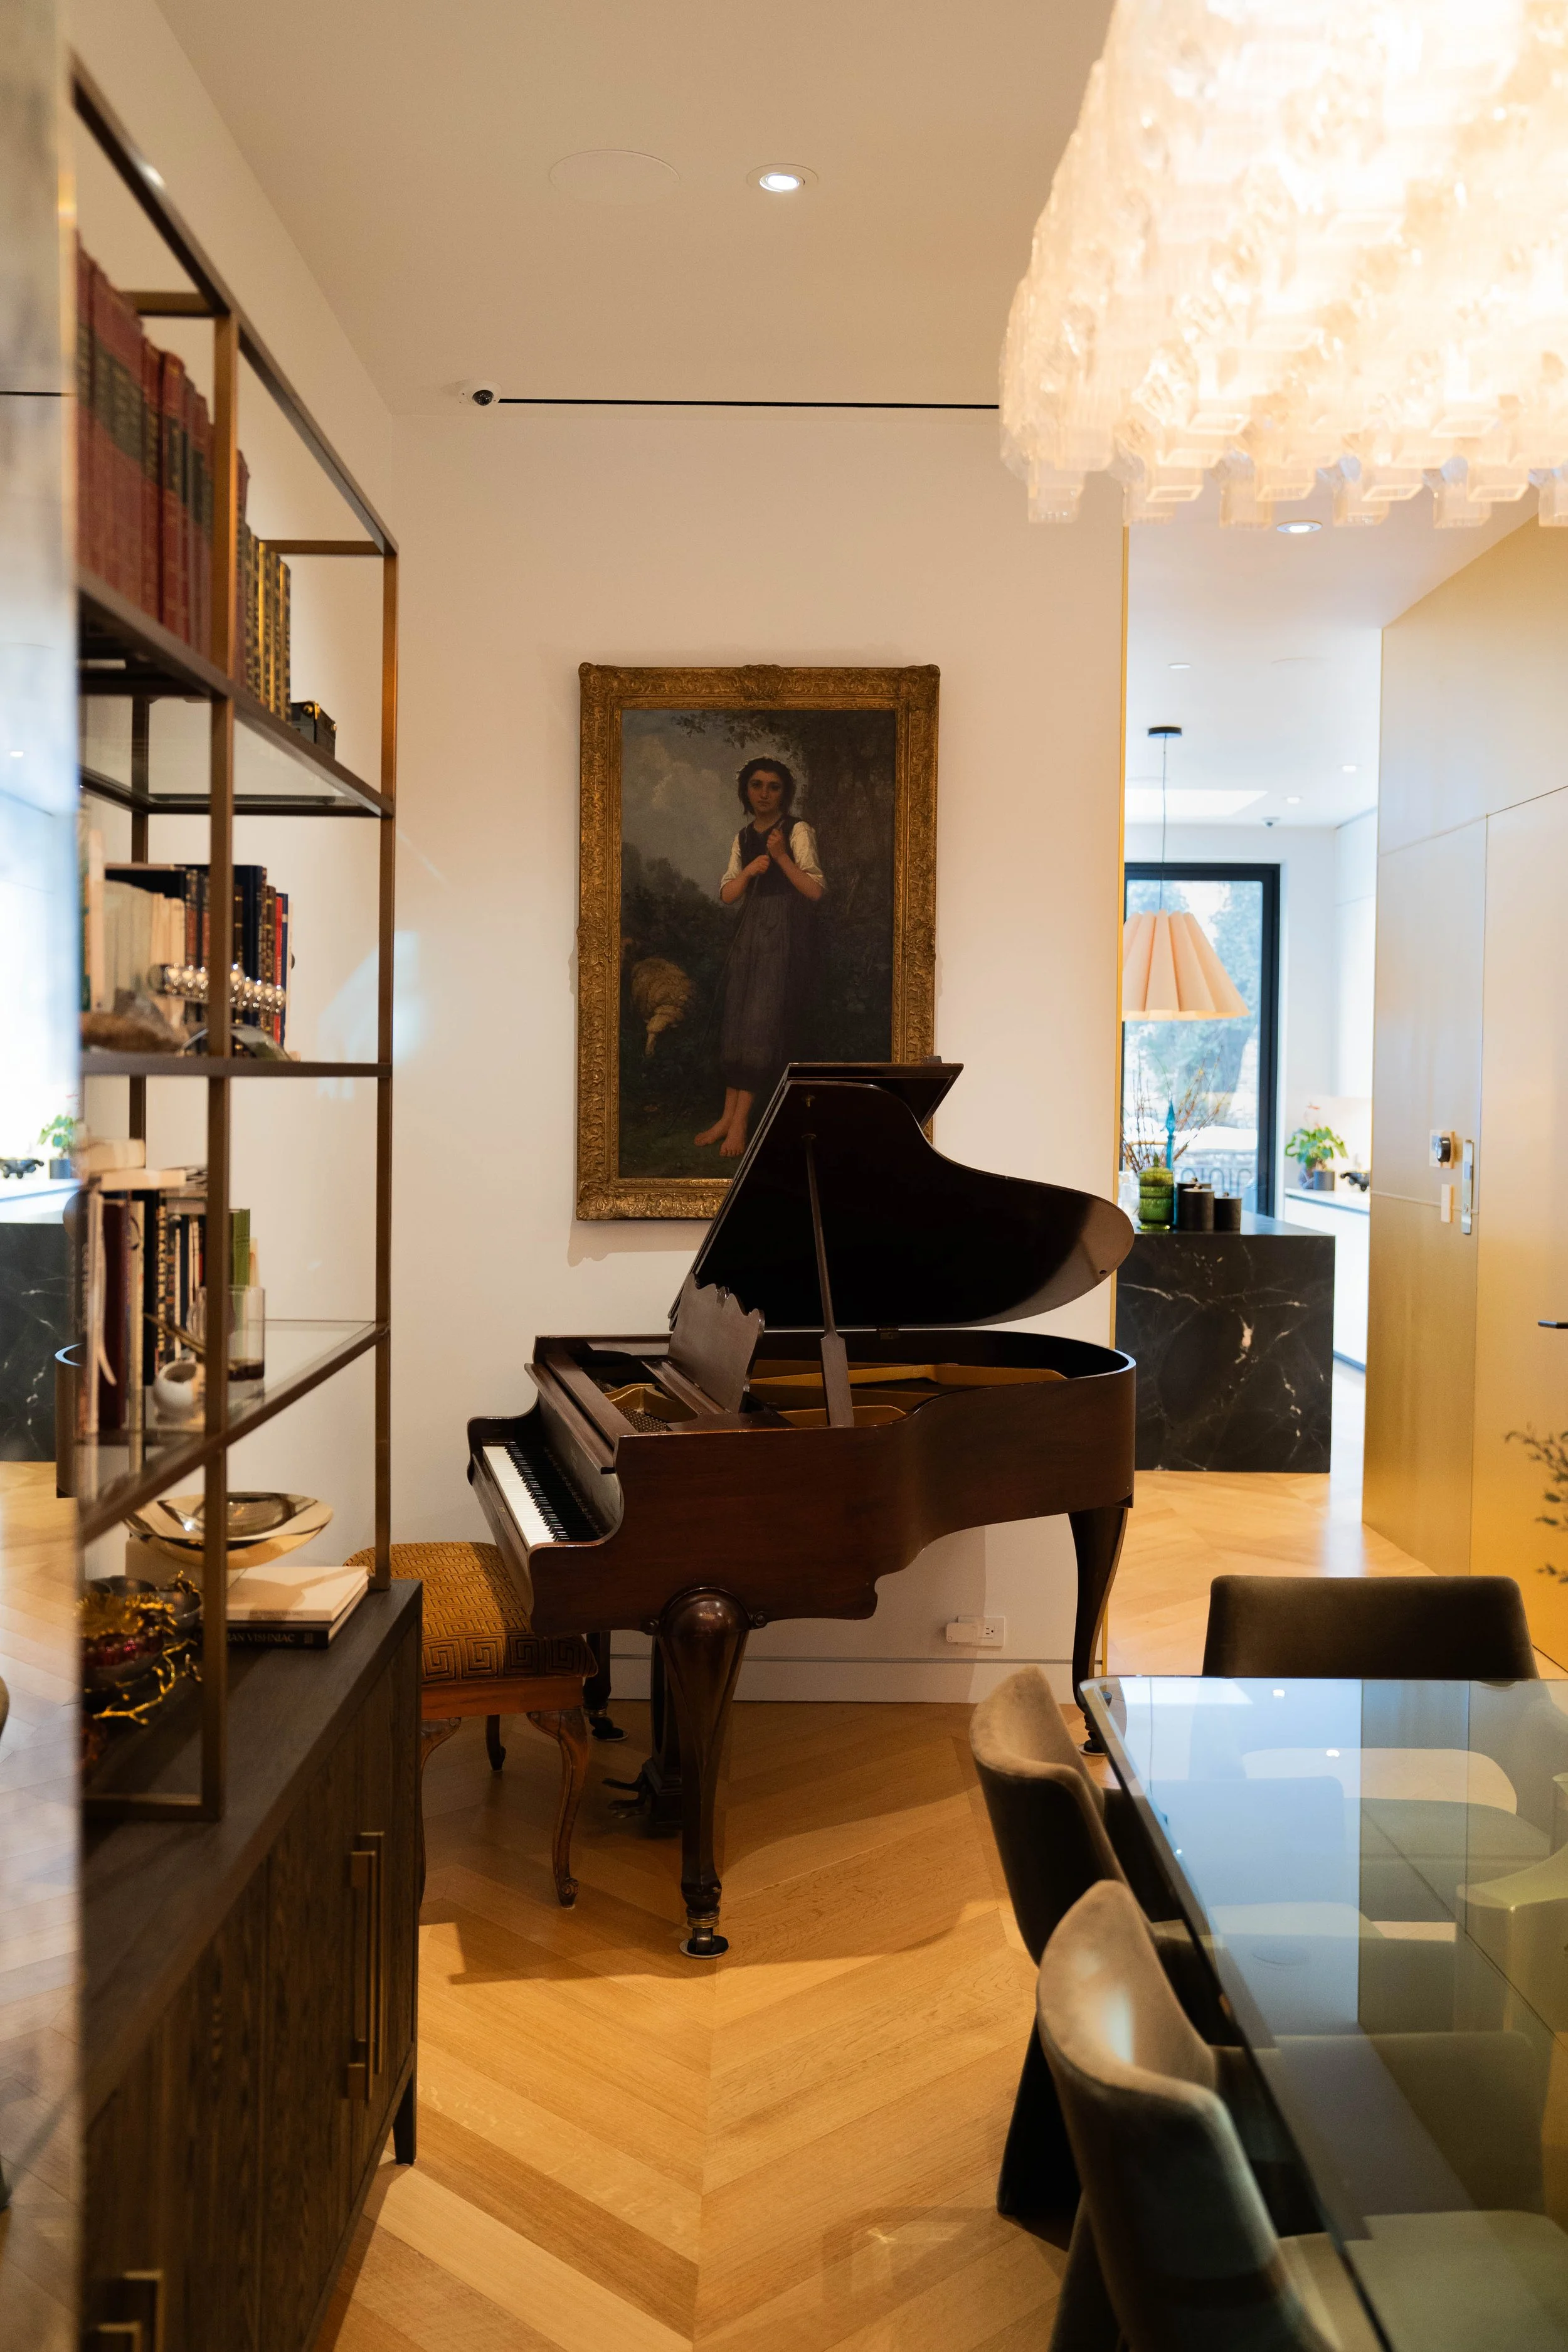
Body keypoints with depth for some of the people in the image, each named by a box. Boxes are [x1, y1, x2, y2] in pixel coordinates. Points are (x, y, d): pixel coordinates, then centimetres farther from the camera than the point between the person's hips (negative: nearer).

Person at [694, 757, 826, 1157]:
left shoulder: (797, 830, -5)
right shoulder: (744, 837, 13)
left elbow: (815, 890, -13)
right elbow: (727, 895, 7)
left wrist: (782, 857, -24)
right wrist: (749, 870, -11)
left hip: (785, 934, -6)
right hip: (750, 932, 6)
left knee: (762, 1020, -8)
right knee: (736, 1021, 4)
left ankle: (739, 1123, -6)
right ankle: (728, 1116, 8)